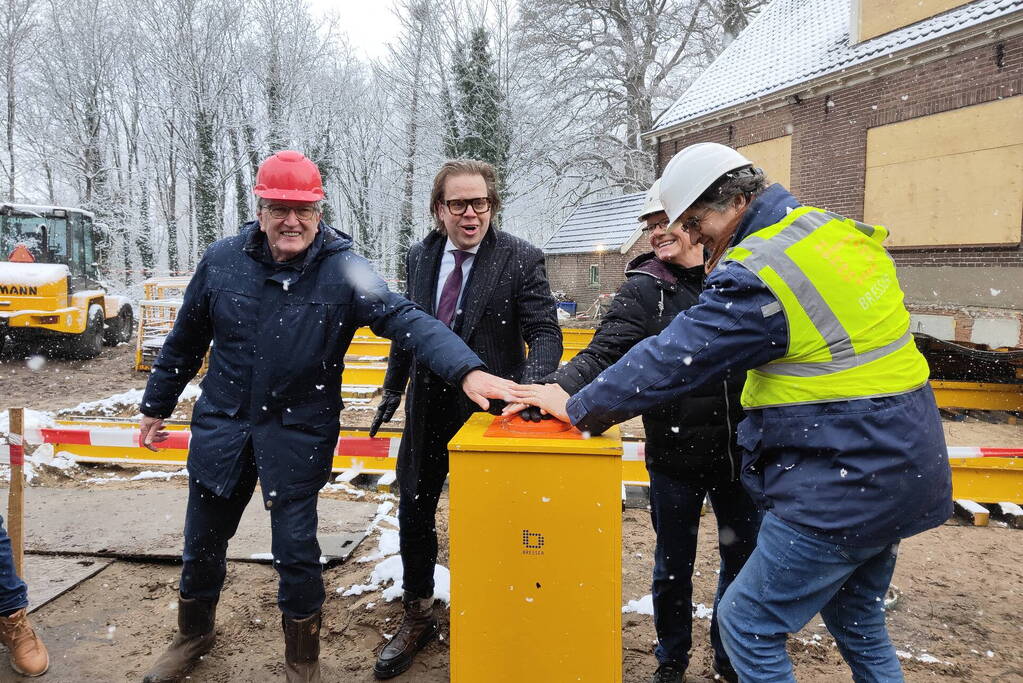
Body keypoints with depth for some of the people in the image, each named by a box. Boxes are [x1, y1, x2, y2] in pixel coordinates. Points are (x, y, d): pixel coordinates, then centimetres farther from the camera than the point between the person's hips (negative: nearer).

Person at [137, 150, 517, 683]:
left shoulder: (342, 269, -14)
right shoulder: (223, 260, -4)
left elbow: (404, 319, -28)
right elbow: (185, 341, 8)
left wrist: (466, 370, -43)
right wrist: (156, 405, 16)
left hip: (298, 435, -3)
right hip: (220, 427, 3)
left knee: (296, 553, 5)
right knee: (202, 544, 18)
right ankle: (193, 636, 47)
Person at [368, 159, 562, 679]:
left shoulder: (521, 259, -11)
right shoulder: (420, 257, 4)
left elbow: (545, 333, -15)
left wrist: (531, 381, -32)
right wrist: (393, 388, 16)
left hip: (487, 409, -4)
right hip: (428, 406, 5)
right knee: (414, 512, 14)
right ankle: (417, 618, 35)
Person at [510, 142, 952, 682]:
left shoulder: (755, 275, -20)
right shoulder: (841, 231, 7)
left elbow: (669, 361, -18)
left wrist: (577, 408, -7)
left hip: (845, 484, -10)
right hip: (903, 464, 10)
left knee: (747, 625, 3)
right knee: (856, 623, 25)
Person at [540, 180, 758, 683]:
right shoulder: (643, 289, -8)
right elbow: (603, 355, -19)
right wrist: (553, 389, -36)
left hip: (741, 451, 3)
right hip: (675, 457, -2)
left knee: (743, 559, 17)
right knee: (674, 566, 14)